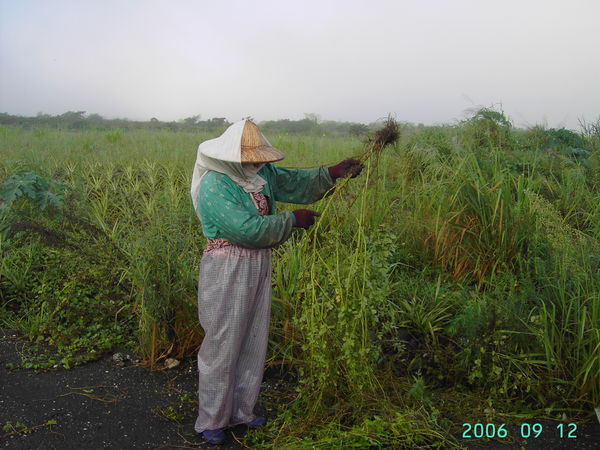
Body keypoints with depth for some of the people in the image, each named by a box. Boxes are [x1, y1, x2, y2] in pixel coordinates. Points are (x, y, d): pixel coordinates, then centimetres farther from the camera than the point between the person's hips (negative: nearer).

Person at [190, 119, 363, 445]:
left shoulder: (262, 173, 6)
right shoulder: (214, 186, -18)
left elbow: (295, 182, 12)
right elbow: (248, 229, -25)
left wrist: (332, 173, -1)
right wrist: (293, 220, -15)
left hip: (258, 268, 8)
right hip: (227, 272, -8)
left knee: (253, 342, 16)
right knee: (222, 344, 3)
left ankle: (241, 411, 33)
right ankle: (211, 420, 22)